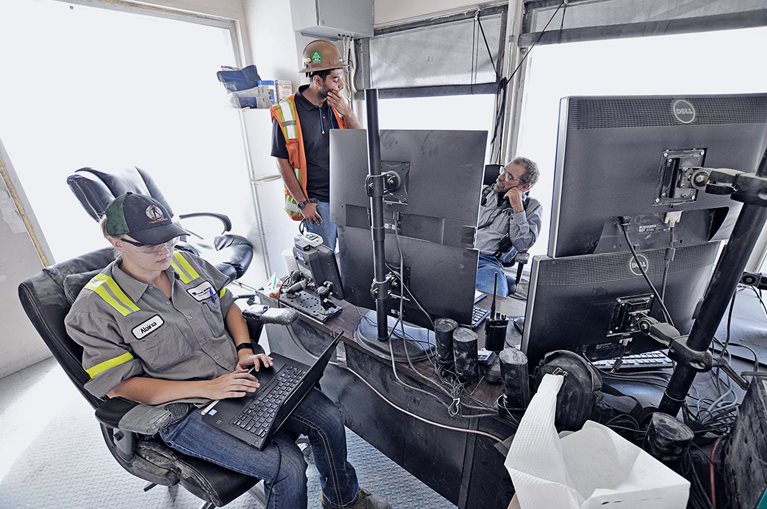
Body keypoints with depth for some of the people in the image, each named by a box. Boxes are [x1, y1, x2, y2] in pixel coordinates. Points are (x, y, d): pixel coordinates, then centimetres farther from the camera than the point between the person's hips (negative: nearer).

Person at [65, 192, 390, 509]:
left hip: (240, 375, 5)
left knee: (329, 419, -2)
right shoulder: (96, 308, -11)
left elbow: (228, 305, 14)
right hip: (188, 410, -4)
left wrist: (245, 350, -4)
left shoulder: (188, 262, 3)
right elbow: (120, 386, -11)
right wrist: (207, 388, -20)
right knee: (288, 468, -21)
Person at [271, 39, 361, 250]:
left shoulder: (336, 106, 5)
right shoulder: (286, 113, -10)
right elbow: (283, 163, -8)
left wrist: (348, 114, -10)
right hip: (317, 202, -4)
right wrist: (303, 203, -11)